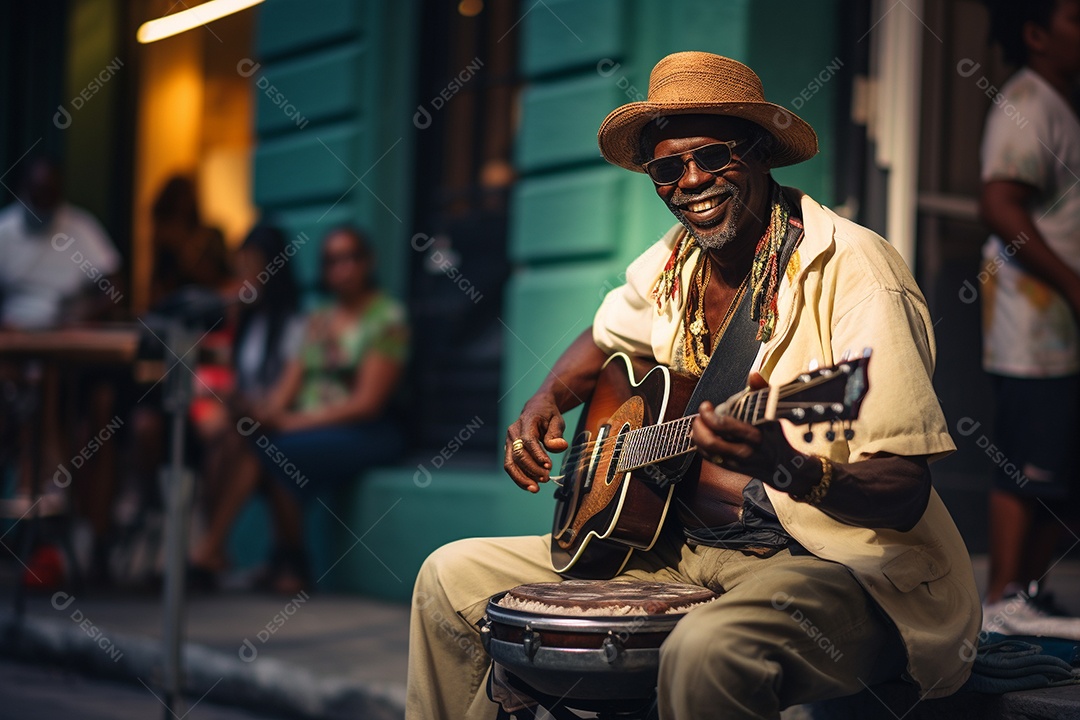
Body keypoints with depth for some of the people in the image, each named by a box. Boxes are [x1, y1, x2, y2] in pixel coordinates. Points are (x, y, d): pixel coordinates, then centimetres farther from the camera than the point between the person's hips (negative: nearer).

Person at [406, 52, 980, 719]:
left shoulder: (852, 270, -16)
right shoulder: (671, 264, 6)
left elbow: (905, 497, -22)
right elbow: (608, 336, 31)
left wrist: (793, 471, -42)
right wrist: (546, 403, 12)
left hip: (834, 562, -7)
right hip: (684, 548, 8)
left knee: (708, 650, -42)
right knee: (453, 578, 6)